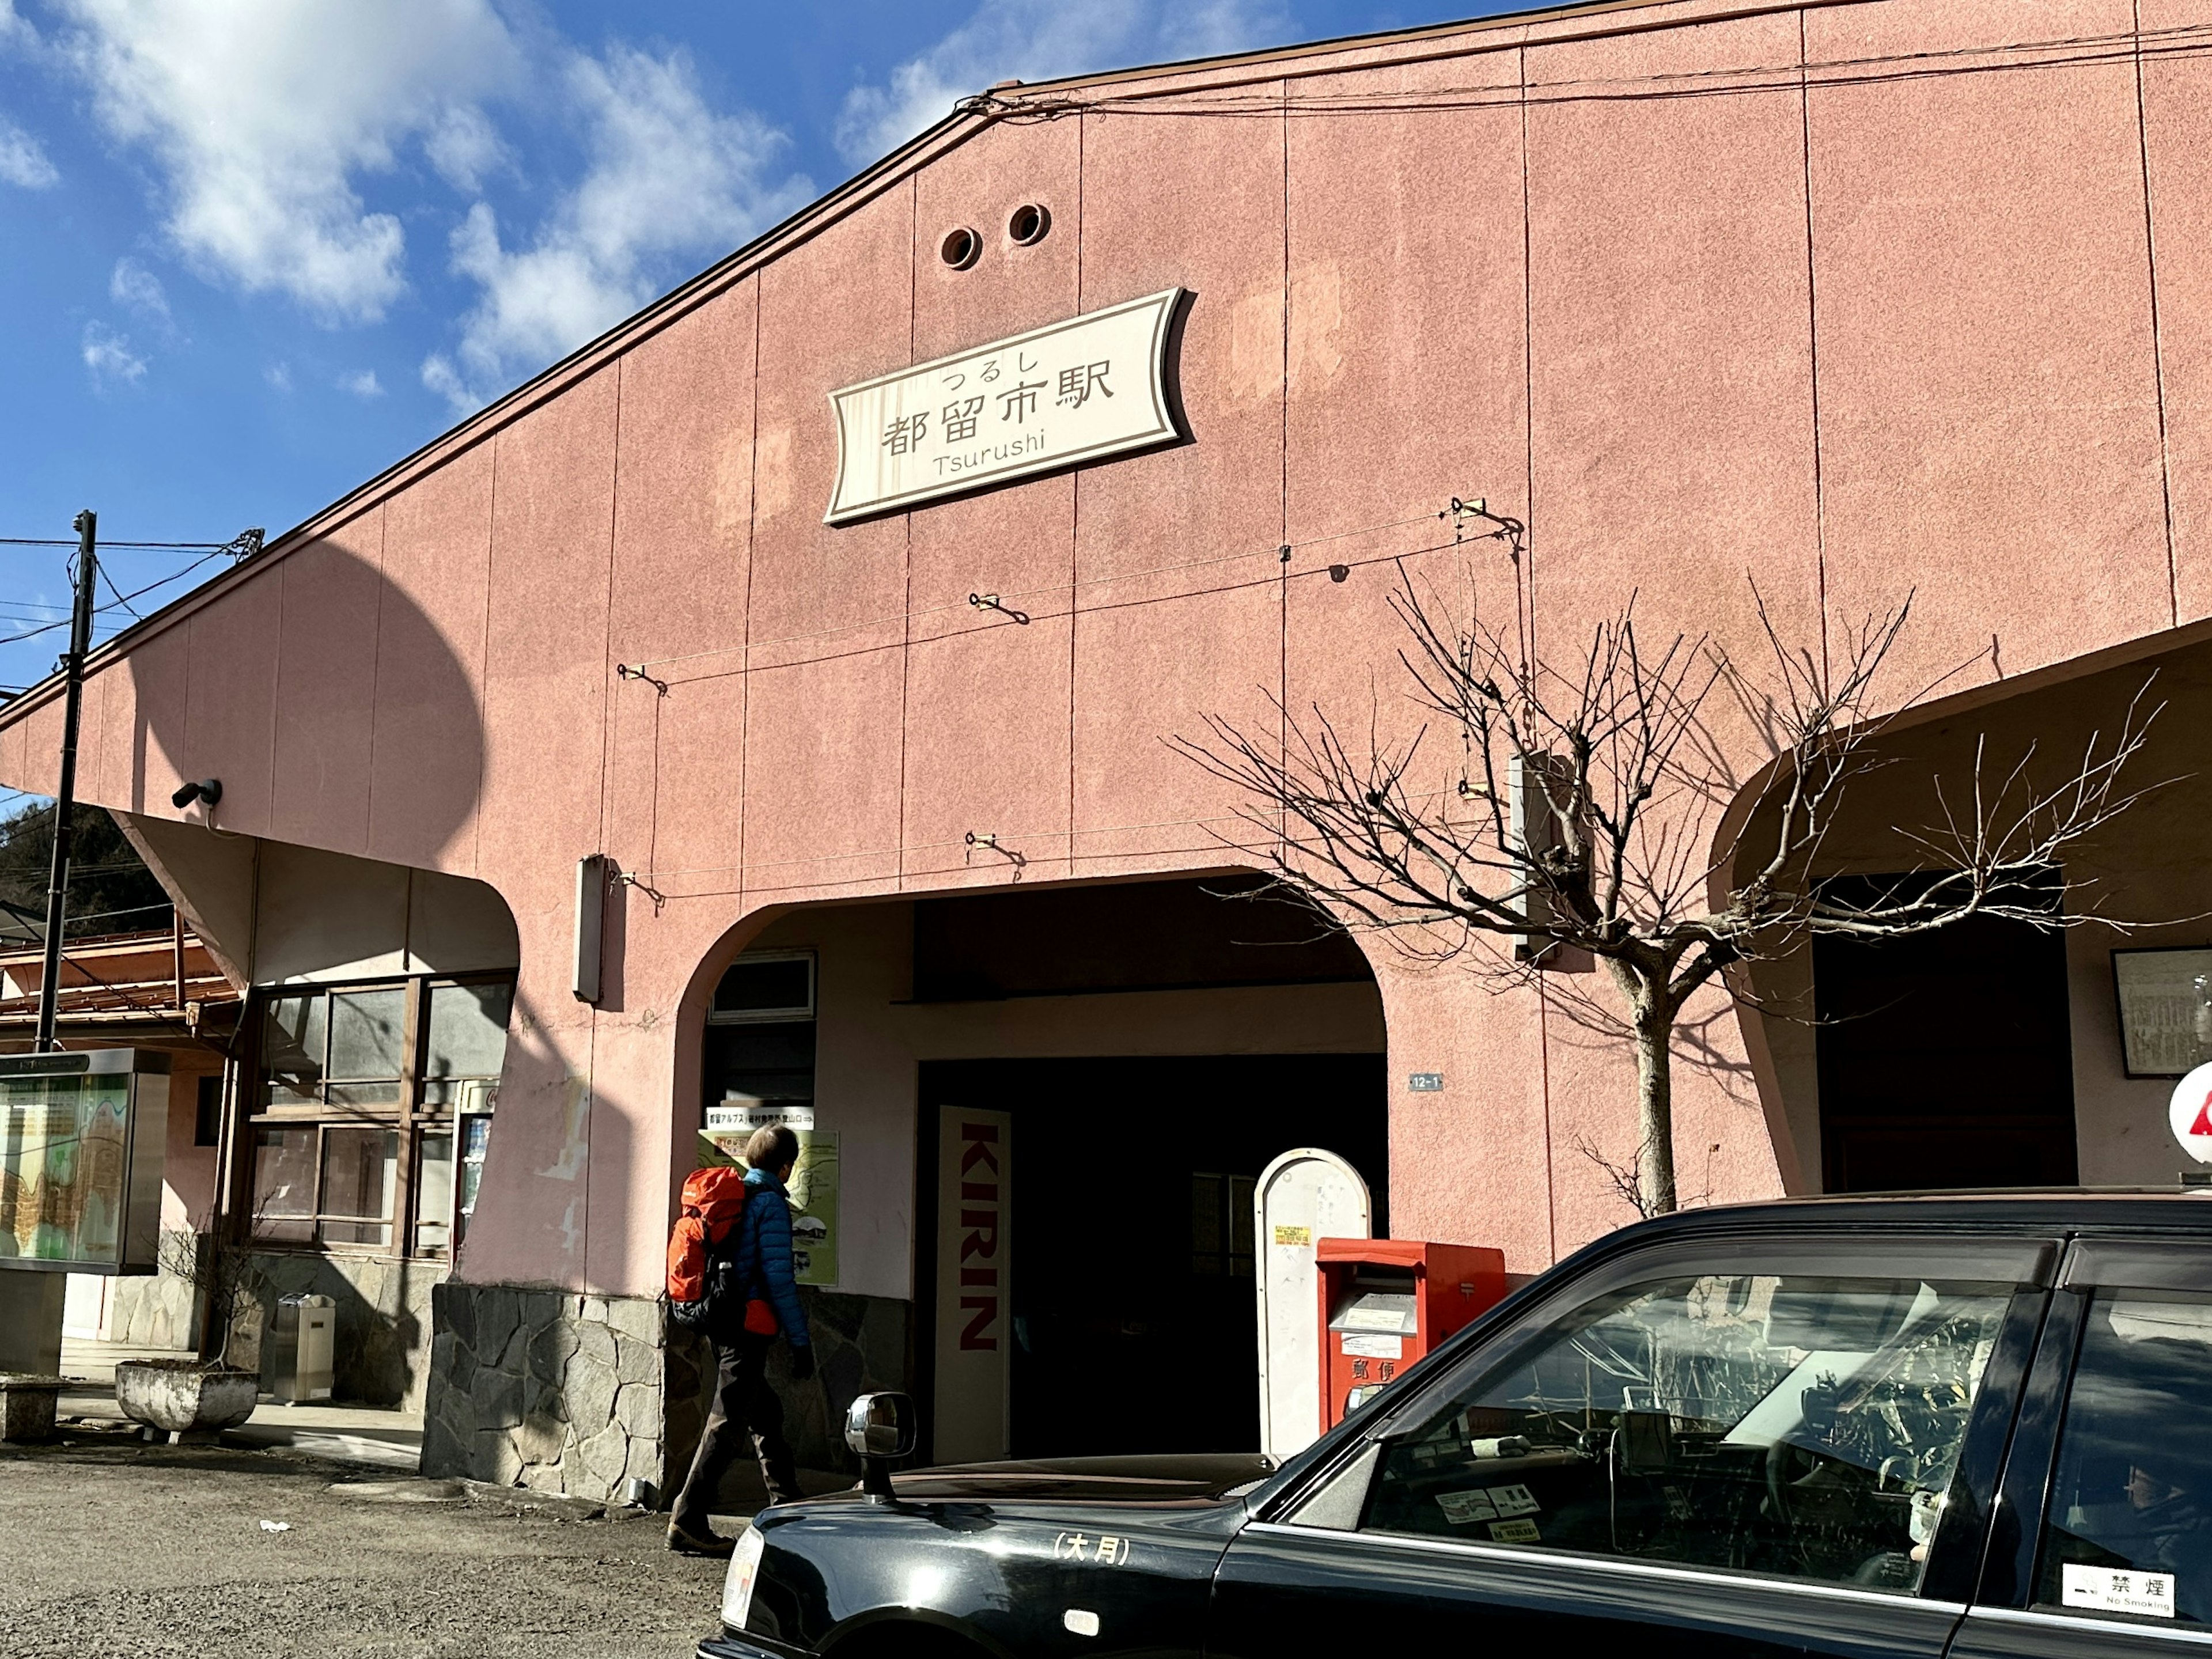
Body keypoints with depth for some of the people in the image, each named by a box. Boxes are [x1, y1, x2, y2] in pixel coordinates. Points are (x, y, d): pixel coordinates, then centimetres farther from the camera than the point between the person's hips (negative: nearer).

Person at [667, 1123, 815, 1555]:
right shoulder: (770, 1203, -10)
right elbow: (779, 1277, -15)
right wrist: (800, 1341, -11)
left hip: (720, 1322, 9)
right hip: (748, 1327, -9)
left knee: (765, 1414, 18)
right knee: (728, 1424, -5)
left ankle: (787, 1509, 27)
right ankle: (687, 1522, -6)